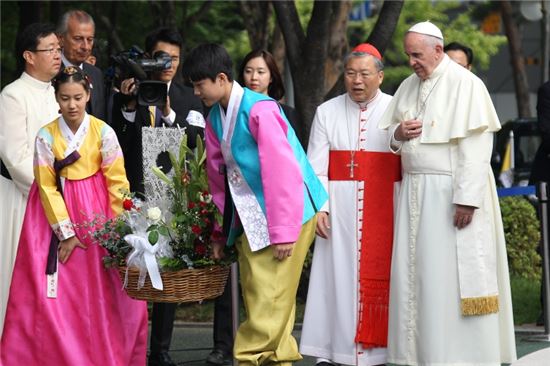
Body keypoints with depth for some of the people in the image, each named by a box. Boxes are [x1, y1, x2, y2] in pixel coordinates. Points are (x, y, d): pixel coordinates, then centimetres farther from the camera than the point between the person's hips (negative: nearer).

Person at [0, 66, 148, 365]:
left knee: (102, 290, 0)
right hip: (57, 212, 0)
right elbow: (47, 187, -4)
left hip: (97, 213, 0)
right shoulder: (46, 136, -4)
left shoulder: (103, 132, -5)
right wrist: (65, 232, -8)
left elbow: (117, 182, -3)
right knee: (58, 292, -3)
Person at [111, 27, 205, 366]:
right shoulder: (128, 94, 4)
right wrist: (129, 107, -11)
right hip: (135, 193, -2)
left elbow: (198, 139, -5)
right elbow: (118, 143, -1)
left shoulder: (188, 98, 9)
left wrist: (169, 115, -18)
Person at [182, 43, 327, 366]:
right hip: (248, 218, 9)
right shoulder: (215, 119, 8)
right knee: (257, 302, 9)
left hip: (283, 214, -8)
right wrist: (224, 230, 18)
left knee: (268, 304, -7)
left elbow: (284, 172, -21)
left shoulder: (259, 110, -18)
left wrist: (284, 231, -21)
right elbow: (218, 177, 17)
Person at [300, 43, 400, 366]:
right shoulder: (327, 113, 7)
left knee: (378, 277, -1)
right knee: (336, 276, -1)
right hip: (339, 209, 1)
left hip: (384, 210, -1)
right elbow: (316, 167, 4)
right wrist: (318, 207, -8)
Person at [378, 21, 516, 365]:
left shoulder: (465, 84, -11)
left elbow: (477, 147, -16)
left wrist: (467, 198, -21)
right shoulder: (408, 86, 12)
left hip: (450, 192, -7)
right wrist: (398, 133, -3)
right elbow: (391, 134, 22)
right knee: (414, 271, 4)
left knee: (451, 275, -6)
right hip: (414, 191, 7)